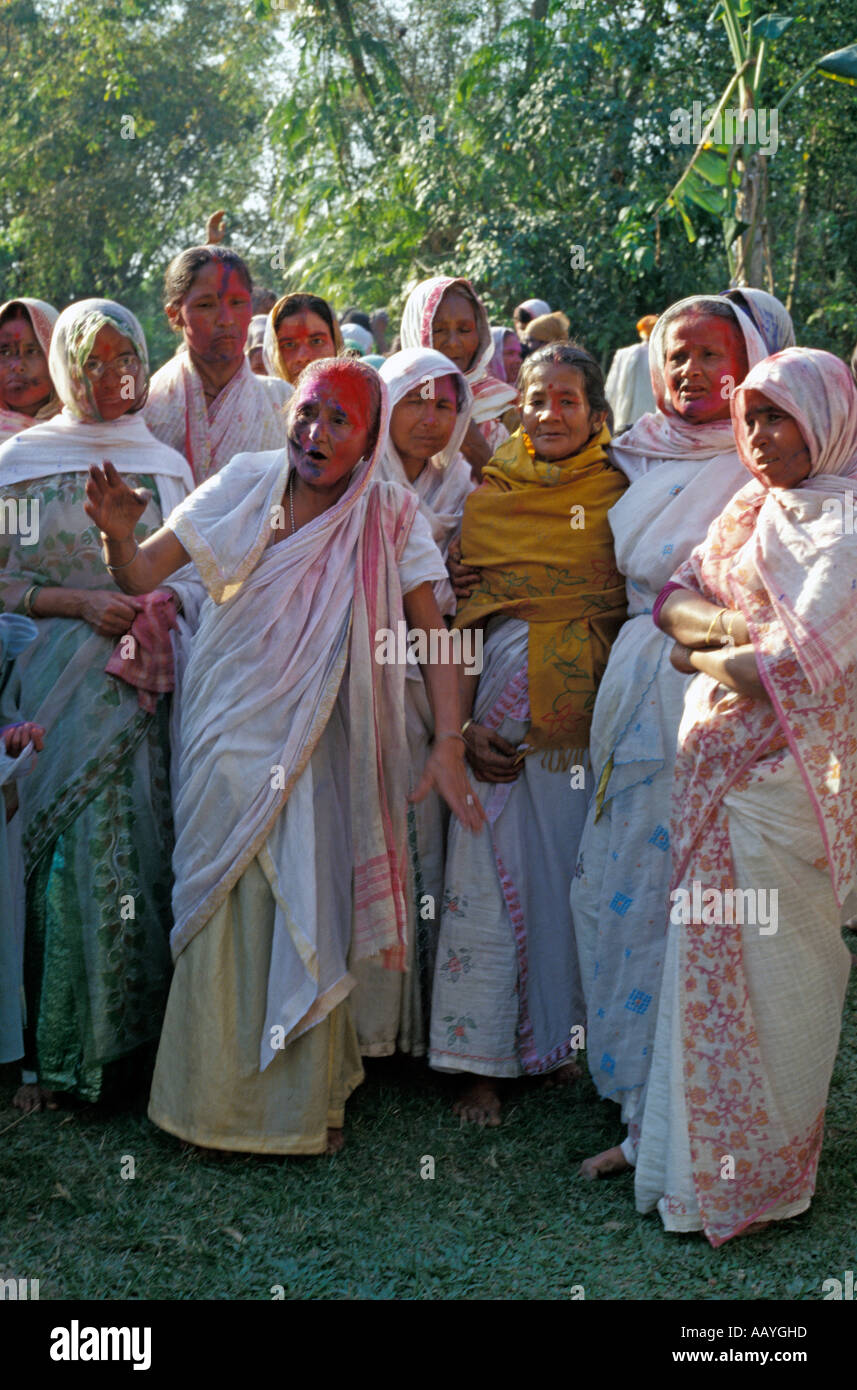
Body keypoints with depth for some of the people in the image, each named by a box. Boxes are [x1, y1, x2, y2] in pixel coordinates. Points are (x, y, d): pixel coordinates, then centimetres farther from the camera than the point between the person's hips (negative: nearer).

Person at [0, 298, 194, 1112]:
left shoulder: (166, 464, 14)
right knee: (78, 852, -7)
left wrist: (169, 602, -4)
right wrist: (78, 602, -12)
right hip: (65, 686, -3)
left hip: (153, 683, 3)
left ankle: (144, 1030, 15)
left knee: (152, 847, 2)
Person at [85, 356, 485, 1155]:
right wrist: (118, 534, -26)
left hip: (313, 742, 0)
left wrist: (447, 743, -14)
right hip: (228, 730, 0)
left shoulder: (389, 518, -3)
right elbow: (142, 575, -4)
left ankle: (302, 1101, 22)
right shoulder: (244, 487, -3)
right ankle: (211, 1094, 23)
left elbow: (430, 633, -5)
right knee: (222, 908, 3)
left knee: (306, 912, 1)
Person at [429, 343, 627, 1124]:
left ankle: (566, 1038, 28)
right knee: (491, 875, 0)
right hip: (506, 713, 0)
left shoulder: (620, 497, 4)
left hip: (597, 712, 1)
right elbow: (465, 619, 2)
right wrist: (464, 726, -7)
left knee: (580, 876, 9)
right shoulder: (489, 498, 4)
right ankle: (482, 1058, 13)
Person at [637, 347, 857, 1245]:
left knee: (771, 964, 2)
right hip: (716, 759, 7)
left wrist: (699, 657, -4)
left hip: (783, 768, -7)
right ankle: (697, 1150, 25)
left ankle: (759, 1171, 19)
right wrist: (733, 625, -12)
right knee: (711, 959, 11)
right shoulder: (752, 508, 14)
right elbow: (674, 596, 8)